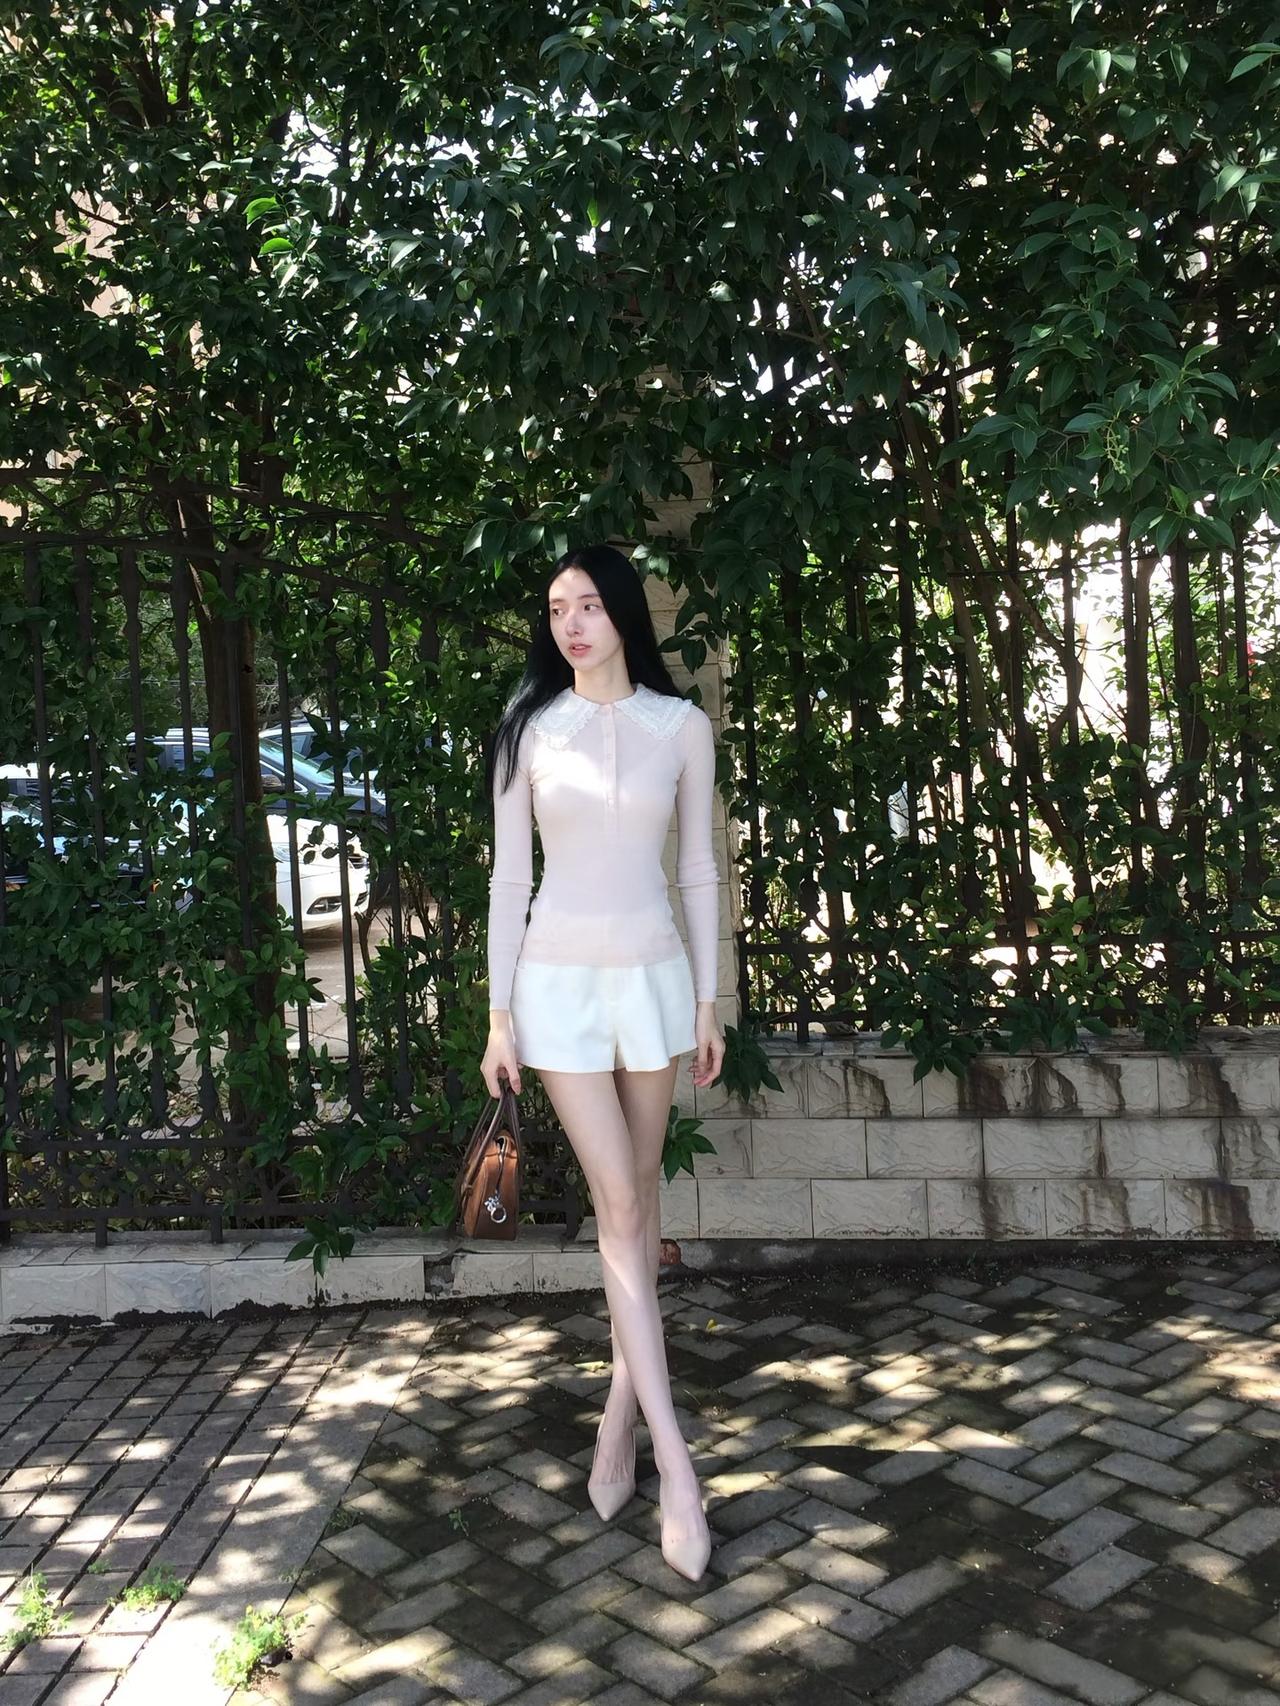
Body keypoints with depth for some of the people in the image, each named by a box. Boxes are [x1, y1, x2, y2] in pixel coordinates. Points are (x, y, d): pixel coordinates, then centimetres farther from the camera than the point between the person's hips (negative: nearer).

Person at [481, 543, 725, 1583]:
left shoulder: (682, 726, 3)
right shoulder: (530, 729, 1)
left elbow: (699, 870, 7)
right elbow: (508, 875, 1)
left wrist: (709, 999, 5)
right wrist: (499, 1014, -1)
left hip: (654, 976, 2)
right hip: (560, 980, -2)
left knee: (639, 1198, 9)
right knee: (619, 1205, -5)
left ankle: (621, 1410, 25)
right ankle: (675, 1462, -3)